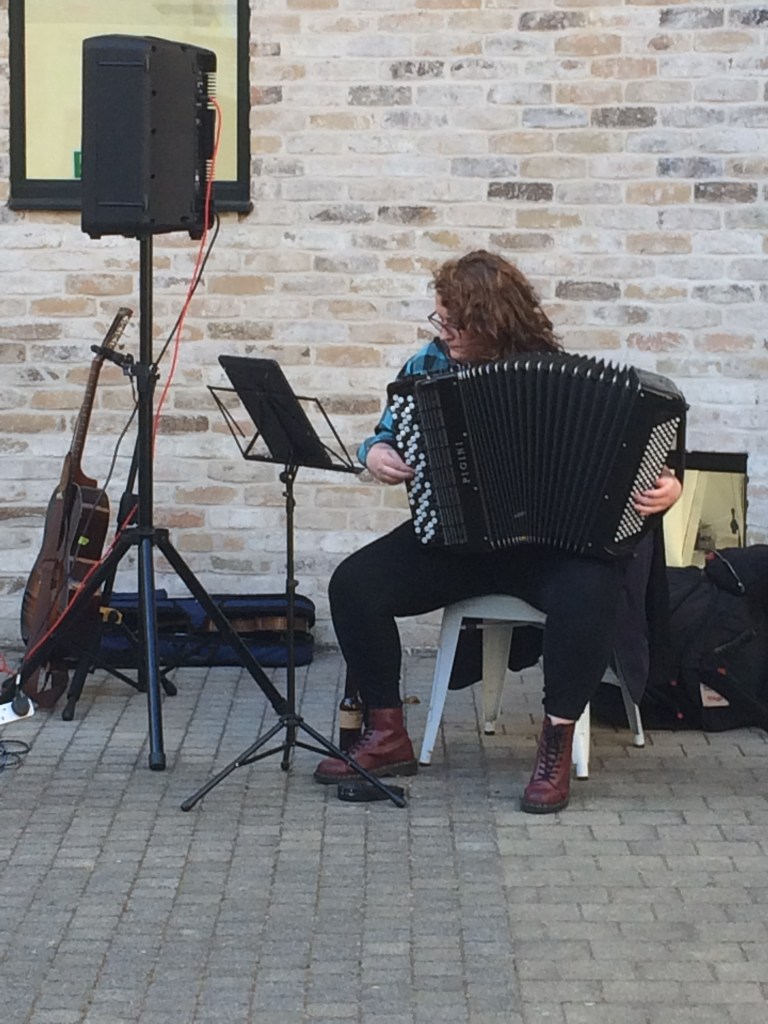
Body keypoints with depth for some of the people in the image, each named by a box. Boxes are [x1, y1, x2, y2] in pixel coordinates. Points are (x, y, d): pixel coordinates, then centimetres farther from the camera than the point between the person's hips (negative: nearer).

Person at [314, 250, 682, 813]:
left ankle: (558, 743, -18)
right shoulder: (429, 365, 3)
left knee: (588, 592, -36)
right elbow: (388, 431, 17)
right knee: (353, 585, -17)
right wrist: (375, 454, -7)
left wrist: (664, 488, -24)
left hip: (551, 542, -4)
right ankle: (387, 735, -2)